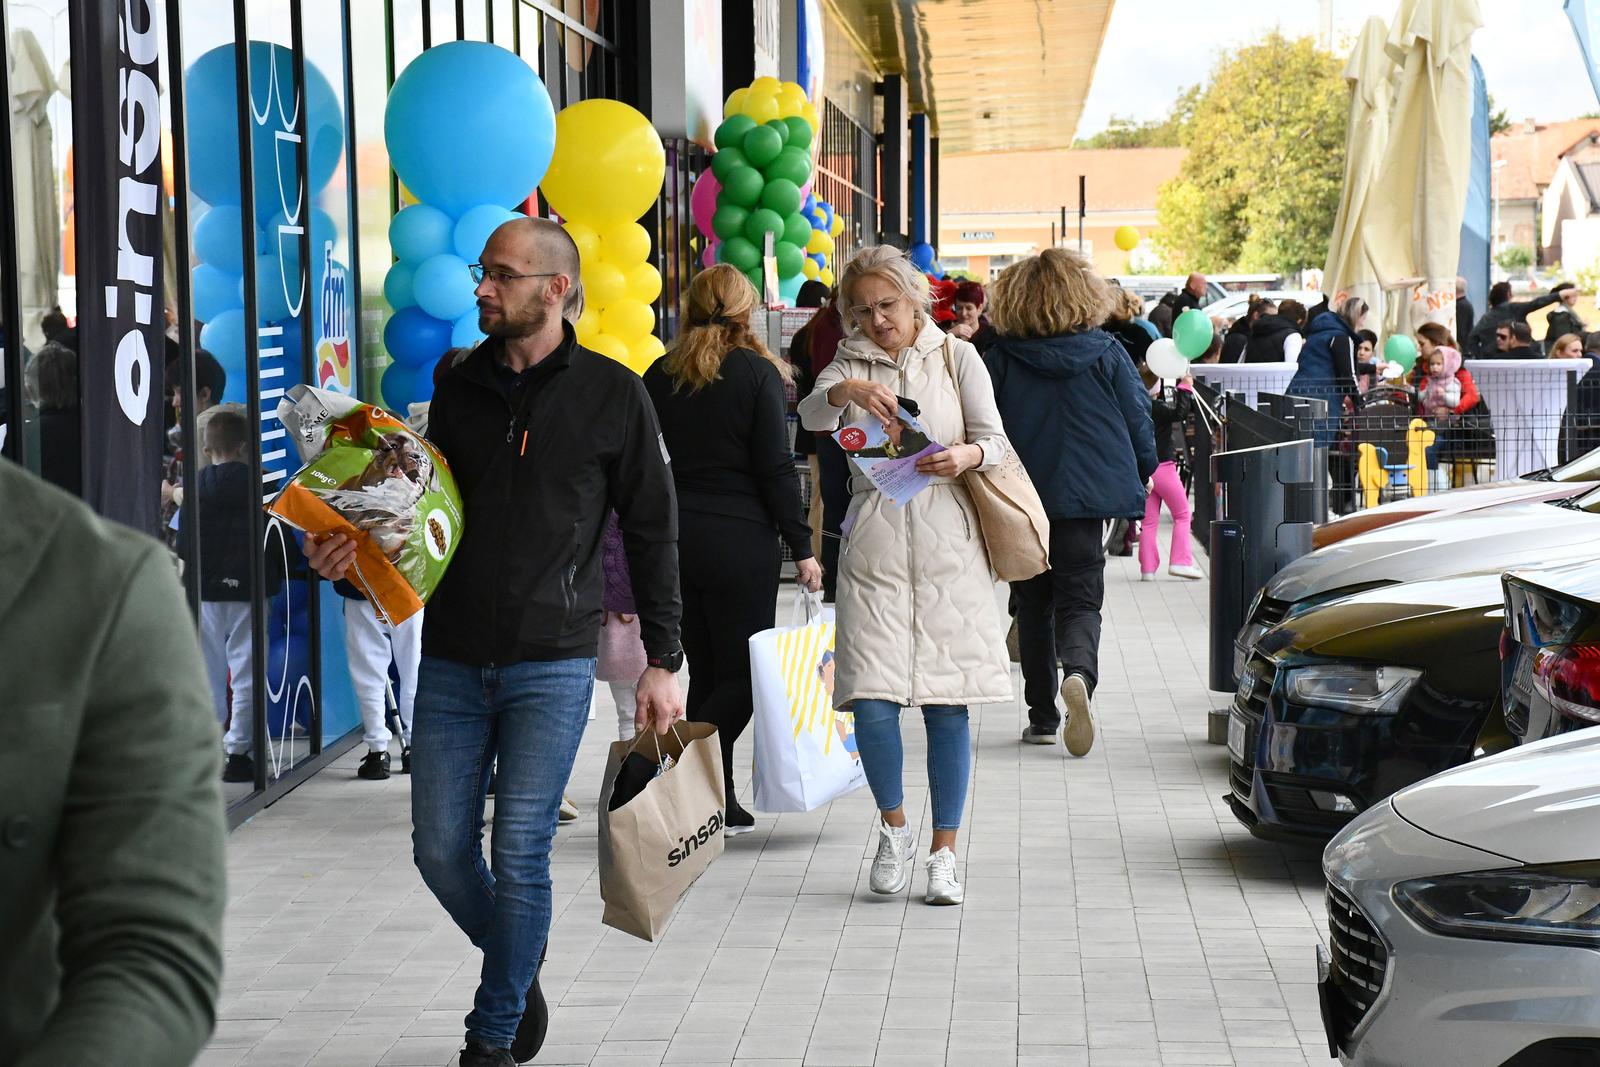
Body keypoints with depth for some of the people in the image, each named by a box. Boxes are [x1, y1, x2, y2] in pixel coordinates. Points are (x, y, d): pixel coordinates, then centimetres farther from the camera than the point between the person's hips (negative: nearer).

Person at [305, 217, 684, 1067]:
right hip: (451, 660, 4)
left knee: (520, 854, -3)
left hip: (552, 663, -4)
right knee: (441, 850, 5)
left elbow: (652, 533, 1)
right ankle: (517, 967, 32)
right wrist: (356, 547, -5)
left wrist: (662, 661, -2)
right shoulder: (460, 388, 9)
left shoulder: (611, 394, -2)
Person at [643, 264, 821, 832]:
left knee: (706, 673, 12)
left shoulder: (660, 376, 6)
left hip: (673, 540, 5)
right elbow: (776, 467, -9)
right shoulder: (757, 373, -6)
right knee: (742, 675, 1)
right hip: (739, 541, -5)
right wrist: (802, 547, -5)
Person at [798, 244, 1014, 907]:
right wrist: (844, 392, -30)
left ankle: (943, 853, 10)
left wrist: (966, 456, -19)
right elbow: (809, 416, -8)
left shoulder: (956, 357, 11)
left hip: (947, 539, 0)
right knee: (871, 698, -9)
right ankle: (894, 828, 16)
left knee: (948, 703, -1)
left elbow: (997, 440, 4)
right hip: (874, 542, 0)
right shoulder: (851, 364, 12)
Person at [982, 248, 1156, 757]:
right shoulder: (1106, 354, -3)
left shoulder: (1000, 360, -3)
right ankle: (1078, 672, -30)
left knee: (1033, 605, 14)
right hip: (1087, 494, -1)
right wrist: (1140, 479, 18)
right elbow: (1139, 421, 2)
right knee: (1080, 601, 3)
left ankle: (1042, 718, 16)